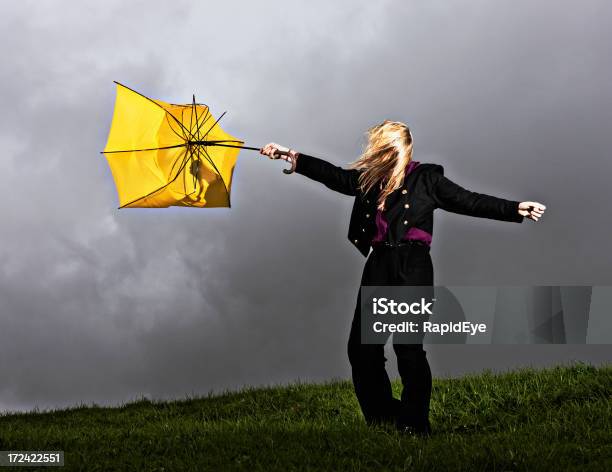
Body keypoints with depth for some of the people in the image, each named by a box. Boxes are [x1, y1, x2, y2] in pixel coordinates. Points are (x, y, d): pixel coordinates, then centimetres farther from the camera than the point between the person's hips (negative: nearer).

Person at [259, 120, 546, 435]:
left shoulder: (426, 178, 0)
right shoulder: (369, 179, 14)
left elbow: (469, 202, -4)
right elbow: (334, 175, 21)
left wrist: (516, 209, -13)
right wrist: (292, 157, 20)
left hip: (412, 269, -5)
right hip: (378, 267, 6)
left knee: (408, 346, -10)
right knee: (362, 347, 2)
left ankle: (415, 428, -1)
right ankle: (383, 422, 15)